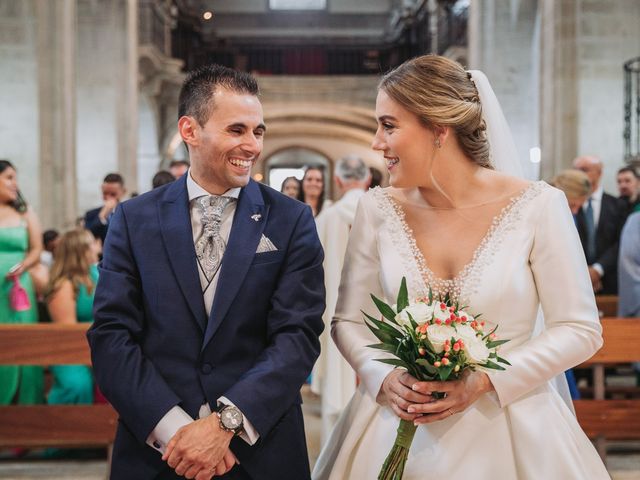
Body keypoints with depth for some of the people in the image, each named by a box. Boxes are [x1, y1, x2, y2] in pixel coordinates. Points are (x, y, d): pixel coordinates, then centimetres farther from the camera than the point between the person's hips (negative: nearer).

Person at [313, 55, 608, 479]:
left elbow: (581, 329, -7)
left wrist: (482, 382, -16)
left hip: (507, 430, -2)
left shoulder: (537, 206, -11)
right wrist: (386, 379, -14)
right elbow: (349, 320, 4)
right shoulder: (379, 209, -4)